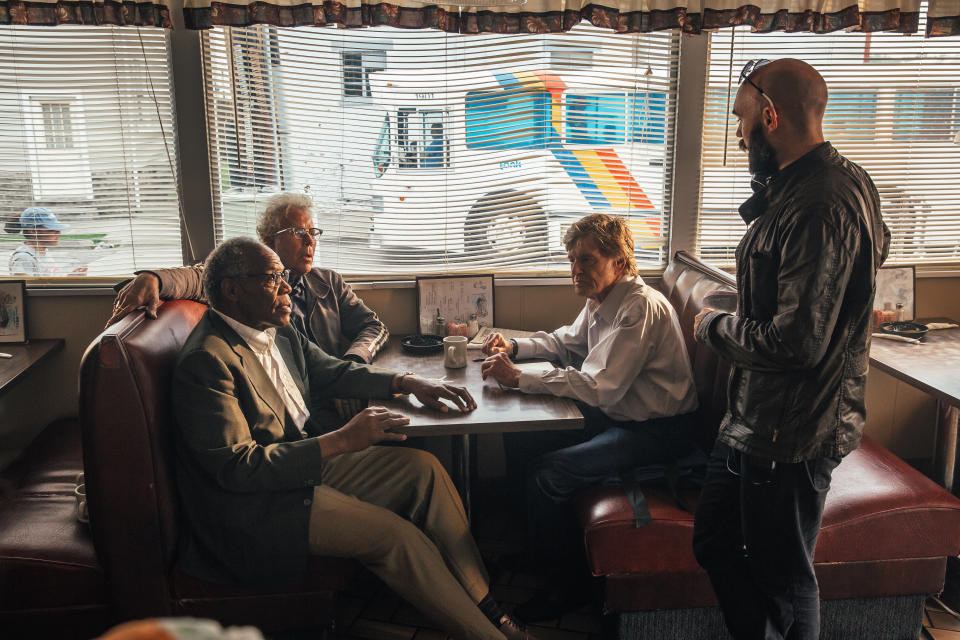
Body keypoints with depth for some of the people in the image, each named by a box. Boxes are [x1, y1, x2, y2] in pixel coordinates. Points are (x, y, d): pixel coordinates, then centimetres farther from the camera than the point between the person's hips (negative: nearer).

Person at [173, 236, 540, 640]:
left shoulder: (279, 331, 6)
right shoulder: (205, 362, -21)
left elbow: (333, 373, 18)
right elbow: (237, 467, -25)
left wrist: (408, 383, 1)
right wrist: (340, 441, -27)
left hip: (309, 461, 9)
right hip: (259, 506, -9)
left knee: (423, 468, -3)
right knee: (398, 535, -22)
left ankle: (485, 605, 1)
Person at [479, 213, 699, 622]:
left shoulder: (641, 307, -25)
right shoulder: (601, 299, 5)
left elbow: (599, 386, -32)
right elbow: (568, 341, 23)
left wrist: (518, 378, -29)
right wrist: (514, 346, 6)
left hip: (656, 432, -10)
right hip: (614, 415, 10)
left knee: (547, 476, -22)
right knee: (519, 442, 4)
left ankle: (565, 585, 1)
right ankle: (531, 546, 22)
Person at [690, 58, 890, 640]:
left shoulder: (823, 205, -25)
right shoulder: (796, 188, 9)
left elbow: (798, 341, -29)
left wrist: (715, 326, -12)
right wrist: (764, 197, 13)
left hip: (793, 436, -10)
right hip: (755, 419, 10)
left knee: (784, 582, 10)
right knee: (715, 545, 23)